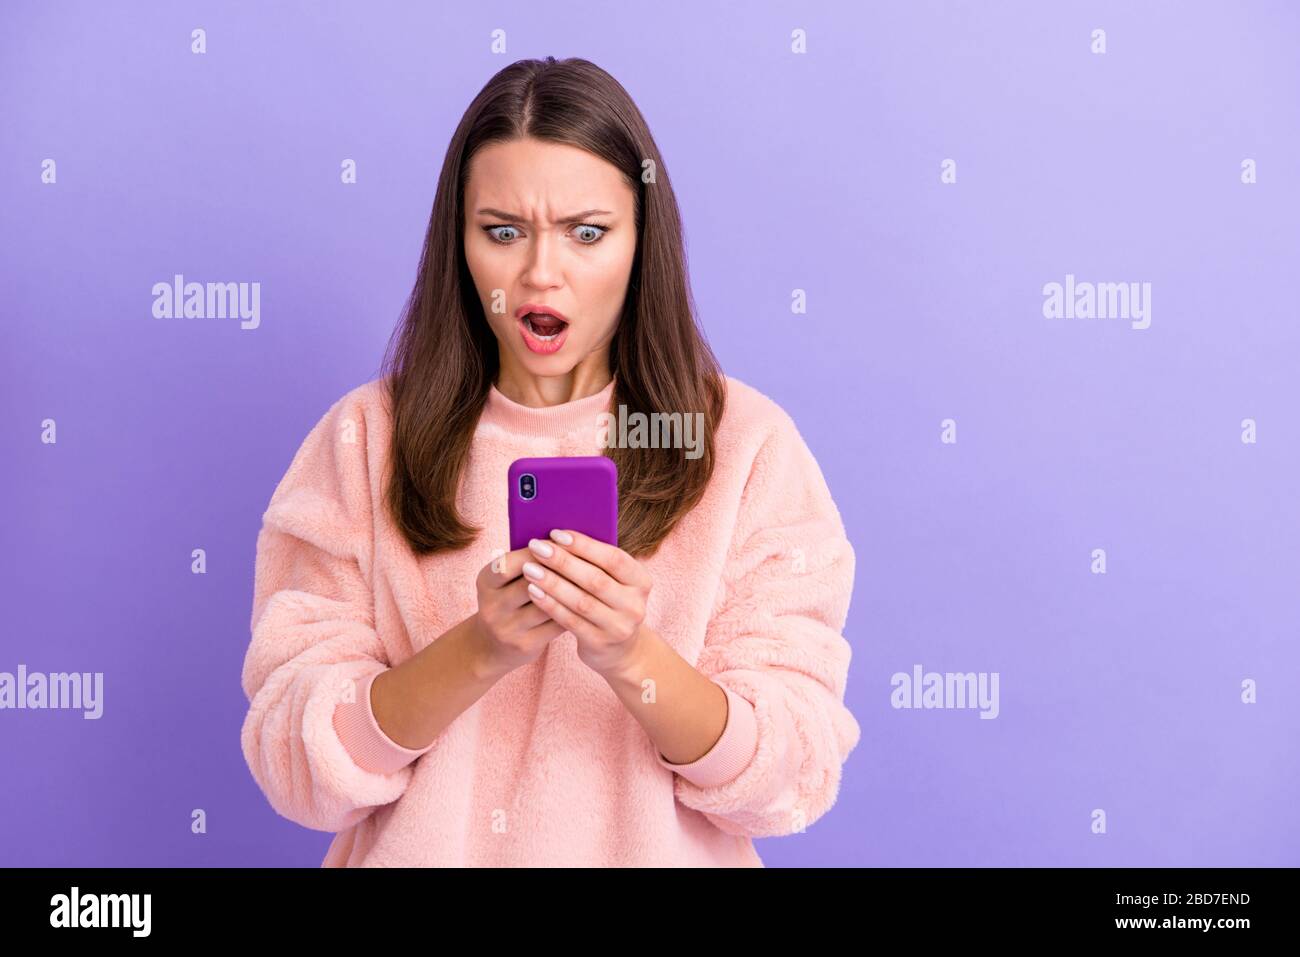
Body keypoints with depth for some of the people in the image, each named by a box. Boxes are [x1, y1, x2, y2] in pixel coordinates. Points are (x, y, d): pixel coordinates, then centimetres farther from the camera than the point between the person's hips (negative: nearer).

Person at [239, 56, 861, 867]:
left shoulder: (748, 444, -2)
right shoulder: (365, 440, 0)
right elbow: (296, 767, -5)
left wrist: (631, 657, -21)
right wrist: (477, 649, -19)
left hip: (662, 851, 0)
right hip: (424, 849, 1)